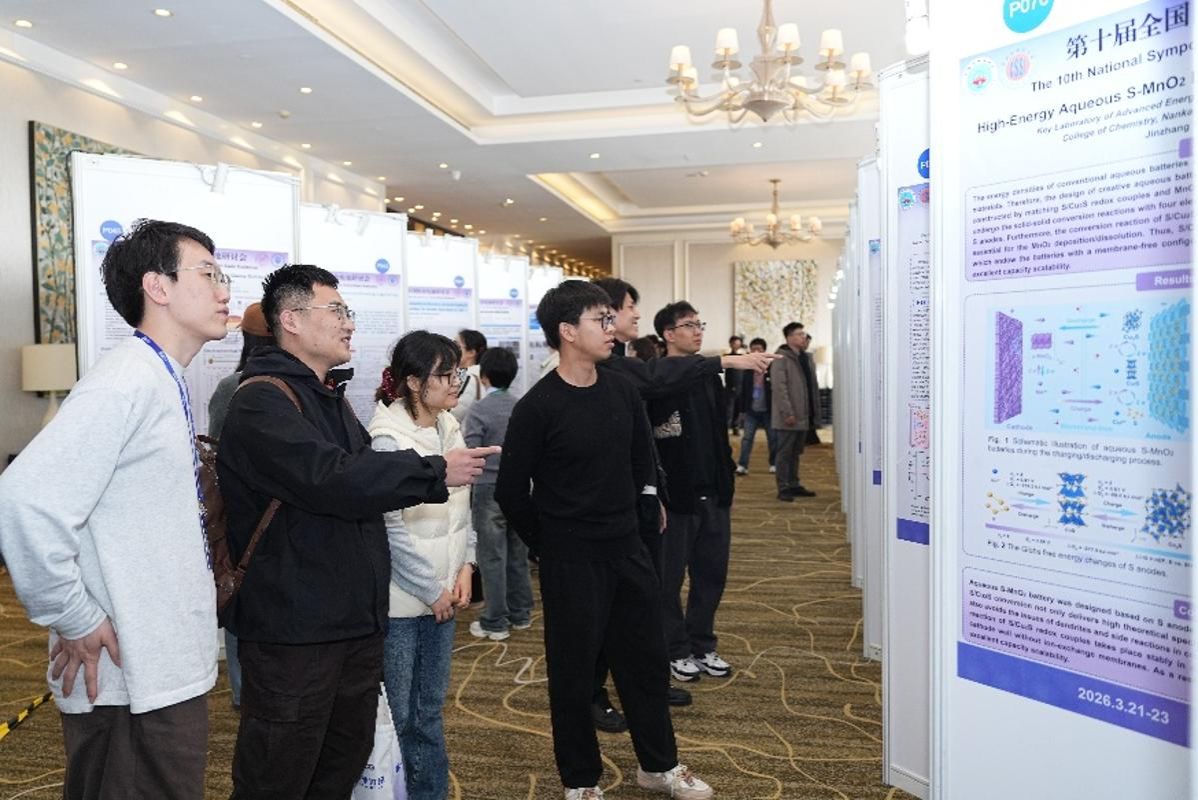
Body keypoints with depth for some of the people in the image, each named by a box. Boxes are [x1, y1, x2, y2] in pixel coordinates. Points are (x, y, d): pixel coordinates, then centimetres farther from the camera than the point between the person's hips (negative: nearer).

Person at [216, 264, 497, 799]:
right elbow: (334, 480, -28)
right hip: (293, 629, -9)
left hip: (355, 621, 9)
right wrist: (436, 473, -19)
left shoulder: (329, 395, 17)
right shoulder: (261, 402, -15)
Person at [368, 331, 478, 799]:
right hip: (402, 598, -7)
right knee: (395, 715, 5)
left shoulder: (448, 428, 6)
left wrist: (464, 567, 1)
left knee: (430, 709, 18)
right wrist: (433, 591, -11)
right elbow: (392, 528, -16)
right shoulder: (388, 437, -15)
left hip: (443, 593, 7)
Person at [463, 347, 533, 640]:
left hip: (489, 491, -5)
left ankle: (496, 622, 9)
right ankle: (520, 614, 24)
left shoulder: (479, 411, -12)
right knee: (518, 554, 14)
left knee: (493, 557, 3)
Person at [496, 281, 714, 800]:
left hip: (627, 549, 6)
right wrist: (550, 545, -1)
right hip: (571, 560, -6)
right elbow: (512, 491, -10)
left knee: (645, 658, 16)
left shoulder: (621, 391, 3)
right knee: (573, 670, 8)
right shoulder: (538, 407, -15)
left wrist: (633, 518, 13)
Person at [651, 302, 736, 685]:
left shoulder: (710, 377, 11)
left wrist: (727, 479, 12)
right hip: (674, 497, -6)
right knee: (669, 579, 8)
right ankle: (677, 650, 22)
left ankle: (703, 645, 28)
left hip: (714, 495, 6)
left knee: (712, 574, 12)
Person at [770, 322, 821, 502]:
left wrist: (813, 409, 12)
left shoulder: (804, 358, 16)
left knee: (795, 452, 15)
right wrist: (788, 413, -21)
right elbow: (779, 387, -17)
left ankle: (794, 485, 23)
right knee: (784, 453, -1)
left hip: (803, 416, 8)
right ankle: (783, 488, 5)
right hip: (788, 418, -8)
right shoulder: (781, 358, -11)